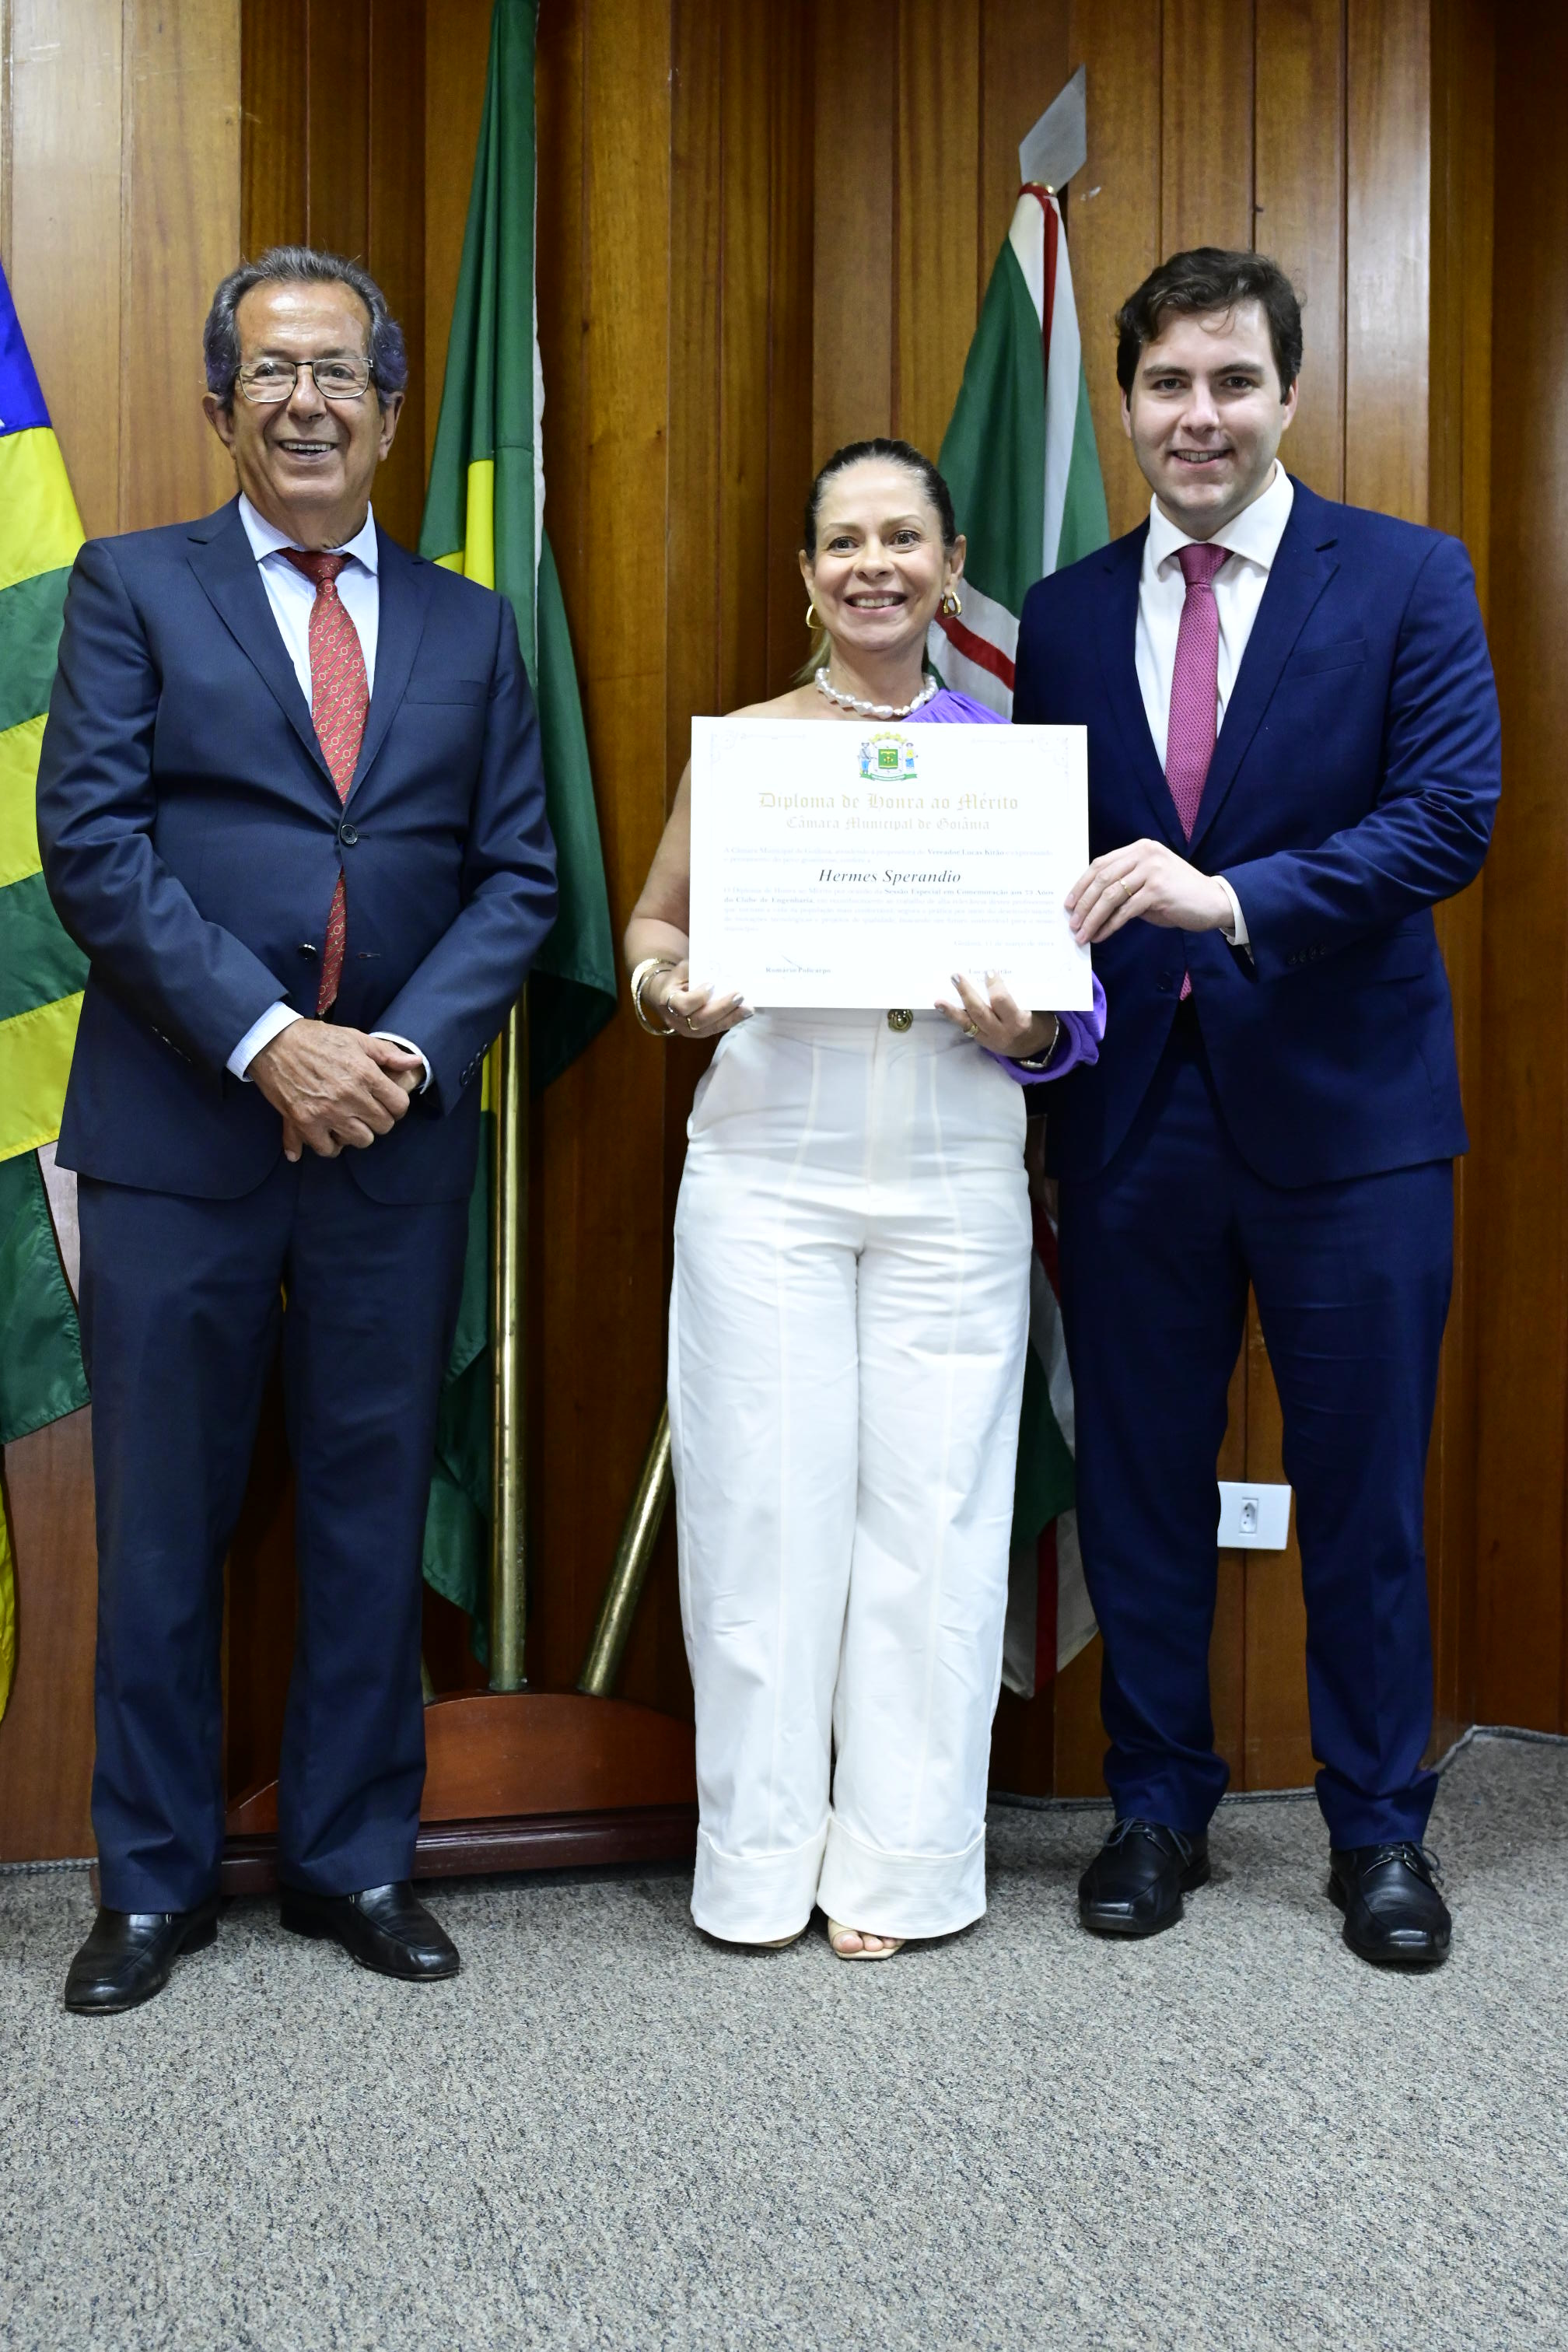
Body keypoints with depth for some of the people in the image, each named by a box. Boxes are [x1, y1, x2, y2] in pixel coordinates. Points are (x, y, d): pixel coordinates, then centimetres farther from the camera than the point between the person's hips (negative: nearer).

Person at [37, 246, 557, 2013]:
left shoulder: (469, 628, 12)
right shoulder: (134, 590, 4)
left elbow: (518, 875, 7)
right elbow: (91, 847, -6)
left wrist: (414, 1047, -10)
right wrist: (267, 1042, -15)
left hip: (395, 1138, 2)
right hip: (178, 1136, -2)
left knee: (375, 1515, 10)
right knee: (160, 1523, 6)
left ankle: (355, 1860, 25)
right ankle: (154, 1878, 22)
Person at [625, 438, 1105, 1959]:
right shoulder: (743, 744, 7)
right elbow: (655, 921, 12)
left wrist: (1028, 1027, -13)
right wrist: (668, 987, -10)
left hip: (952, 1177, 1)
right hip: (764, 1167, 0)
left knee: (931, 1505, 3)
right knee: (766, 1500, 3)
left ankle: (902, 1860, 19)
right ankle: (760, 1856, 19)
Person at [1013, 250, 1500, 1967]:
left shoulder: (1407, 581, -1)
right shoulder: (1064, 617, 10)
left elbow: (1452, 814, -13)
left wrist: (1231, 895, -25)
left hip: (1345, 1112, -3)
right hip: (1132, 1115, 3)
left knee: (1362, 1496, 7)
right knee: (1138, 1485, 11)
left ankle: (1379, 1831, 25)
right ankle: (1157, 1807, 29)